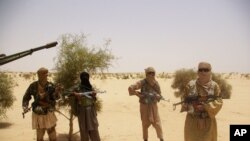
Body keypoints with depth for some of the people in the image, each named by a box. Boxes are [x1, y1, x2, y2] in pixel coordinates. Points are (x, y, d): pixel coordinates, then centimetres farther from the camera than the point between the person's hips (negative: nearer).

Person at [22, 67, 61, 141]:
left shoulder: (51, 86, -10)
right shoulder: (33, 86, -10)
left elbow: (55, 97, -22)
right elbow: (26, 97, 3)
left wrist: (57, 92, -43)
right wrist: (25, 107, -12)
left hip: (49, 114, 0)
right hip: (38, 115, 0)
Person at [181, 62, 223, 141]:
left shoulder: (214, 86, -4)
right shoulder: (191, 85, -3)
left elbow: (218, 102, -7)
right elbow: (184, 99, 7)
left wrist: (205, 107, -18)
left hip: (208, 122, 0)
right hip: (192, 121, 0)